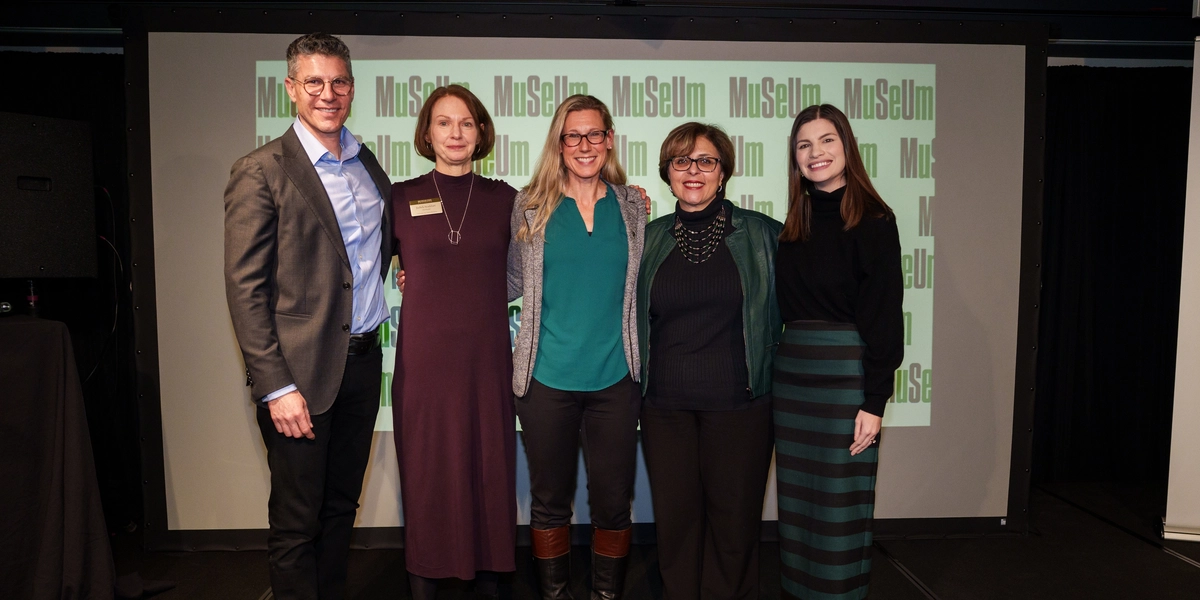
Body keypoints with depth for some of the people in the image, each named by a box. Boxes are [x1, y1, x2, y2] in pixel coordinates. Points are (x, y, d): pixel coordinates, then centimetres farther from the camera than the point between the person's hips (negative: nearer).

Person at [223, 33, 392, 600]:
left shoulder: (367, 164, 11)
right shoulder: (260, 172, -8)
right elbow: (245, 289, -11)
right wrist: (276, 387, -15)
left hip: (362, 361, 6)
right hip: (301, 370, -6)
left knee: (341, 507, 18)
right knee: (297, 522, 7)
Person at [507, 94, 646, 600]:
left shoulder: (633, 206, 5)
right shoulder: (531, 207, 1)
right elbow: (513, 284, 6)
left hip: (616, 378, 1)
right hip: (546, 378, -1)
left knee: (613, 501, 11)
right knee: (550, 499, 13)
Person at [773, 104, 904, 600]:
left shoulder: (873, 221, -6)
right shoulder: (794, 225, 11)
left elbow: (884, 314, -10)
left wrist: (874, 401, -14)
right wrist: (771, 378, 7)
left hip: (846, 375, -5)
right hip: (791, 374, 6)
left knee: (840, 503, 4)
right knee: (795, 500, 13)